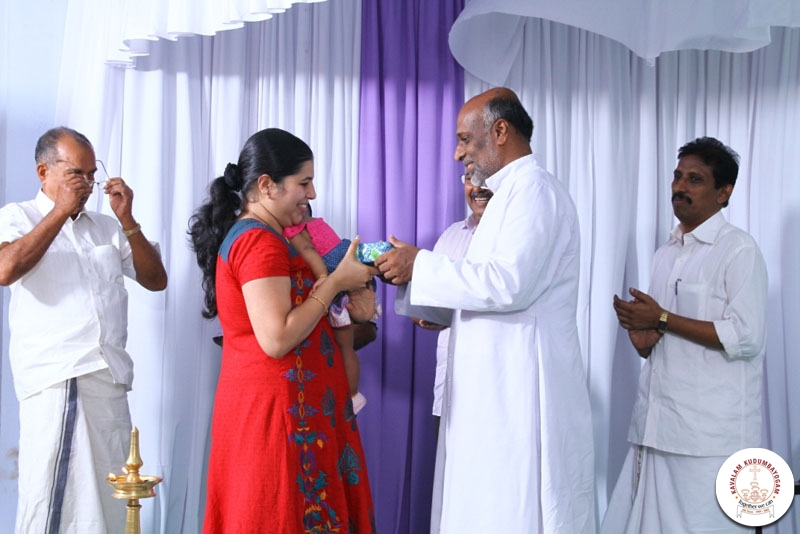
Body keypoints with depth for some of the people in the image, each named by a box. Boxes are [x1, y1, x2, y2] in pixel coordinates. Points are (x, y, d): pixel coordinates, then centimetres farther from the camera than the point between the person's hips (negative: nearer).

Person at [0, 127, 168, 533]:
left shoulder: (107, 226, 18)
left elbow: (156, 280, 13)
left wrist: (127, 219, 2)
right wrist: (61, 211, -9)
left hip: (111, 377, 5)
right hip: (55, 380, -5)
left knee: (106, 498, 7)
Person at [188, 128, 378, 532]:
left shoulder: (250, 237, 16)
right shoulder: (260, 241, -15)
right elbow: (277, 339, -23)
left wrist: (346, 276, 12)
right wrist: (337, 282, -14)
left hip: (265, 402, 10)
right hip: (276, 409, -10)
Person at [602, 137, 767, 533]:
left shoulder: (739, 251, -4)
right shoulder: (666, 254, 18)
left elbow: (745, 338, -14)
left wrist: (662, 319, -12)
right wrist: (642, 338, 1)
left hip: (710, 433, -7)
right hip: (656, 426, 7)